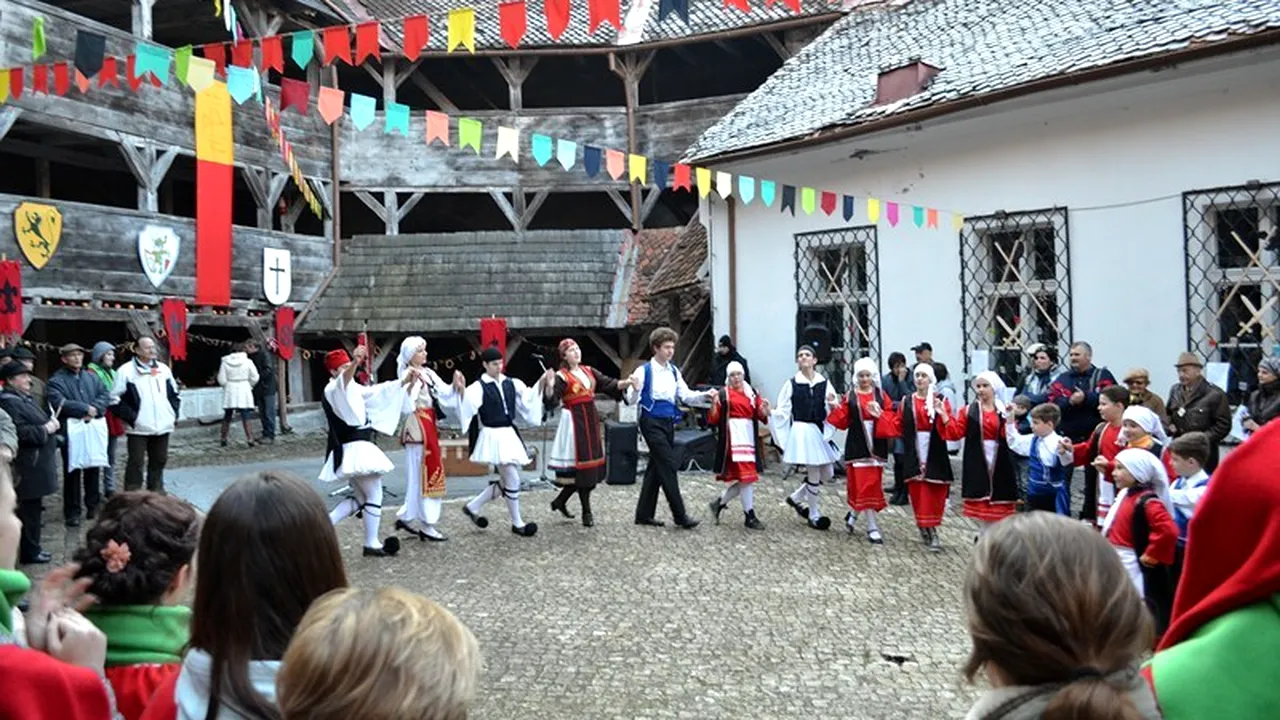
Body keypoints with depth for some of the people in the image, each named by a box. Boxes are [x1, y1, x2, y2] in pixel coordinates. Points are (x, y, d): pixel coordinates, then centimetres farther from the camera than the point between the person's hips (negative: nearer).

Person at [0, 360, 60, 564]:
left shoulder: (24, 398, 16)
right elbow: (20, 432, -26)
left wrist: (50, 424, 8)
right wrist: (45, 429, -16)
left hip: (37, 463, 10)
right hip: (29, 467, -10)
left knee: (33, 508, 16)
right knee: (29, 509, -3)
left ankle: (31, 548, 24)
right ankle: (29, 551, 4)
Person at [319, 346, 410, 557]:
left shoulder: (353, 389, 16)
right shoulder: (332, 390, -13)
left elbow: (376, 392, 22)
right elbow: (344, 381, -37)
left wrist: (404, 382, 14)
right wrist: (356, 362, -56)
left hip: (357, 448, 10)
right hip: (354, 449, -10)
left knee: (360, 497, 18)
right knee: (374, 496, 0)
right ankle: (371, 544, 8)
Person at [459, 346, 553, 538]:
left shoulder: (511, 384, 9)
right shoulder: (478, 387, -10)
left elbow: (529, 398, 12)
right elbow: (466, 403, -23)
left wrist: (542, 383, 1)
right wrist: (461, 391, -41)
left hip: (509, 435, 7)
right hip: (492, 436, -7)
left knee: (506, 480, 14)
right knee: (512, 480, -6)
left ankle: (473, 506, 30)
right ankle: (517, 523, 8)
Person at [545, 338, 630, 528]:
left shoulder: (589, 371, 12)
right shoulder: (562, 377, -8)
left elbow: (609, 384, 5)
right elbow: (552, 401, -19)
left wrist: (627, 382, -12)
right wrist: (549, 387, -38)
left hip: (591, 420, 7)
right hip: (575, 421, -7)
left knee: (592, 462, 10)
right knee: (581, 464, -4)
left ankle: (560, 501, 26)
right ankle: (586, 512, 8)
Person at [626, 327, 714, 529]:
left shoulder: (674, 371, 11)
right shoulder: (644, 371, -9)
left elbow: (686, 395, 9)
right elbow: (632, 400, -11)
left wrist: (705, 395, -7)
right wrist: (636, 390, -32)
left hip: (668, 422, 7)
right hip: (652, 422, -7)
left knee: (657, 468, 11)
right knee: (669, 466, -10)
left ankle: (644, 514, 20)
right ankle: (679, 515, -3)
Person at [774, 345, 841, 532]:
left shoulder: (824, 383, 6)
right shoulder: (792, 384, -2)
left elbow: (833, 411, 6)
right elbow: (782, 411, 0)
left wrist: (832, 405, -14)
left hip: (819, 431, 5)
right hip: (801, 431, -5)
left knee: (826, 474, 9)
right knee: (814, 474, -6)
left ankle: (796, 497, 29)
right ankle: (814, 514, 12)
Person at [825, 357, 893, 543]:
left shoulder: (881, 395, 5)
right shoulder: (850, 397, 2)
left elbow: (891, 419, 1)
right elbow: (842, 423, 0)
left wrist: (879, 414, -18)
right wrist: (835, 408, -15)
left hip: (876, 445, 3)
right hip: (858, 445, -2)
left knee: (872, 485, 10)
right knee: (864, 485, -4)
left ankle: (853, 514, 35)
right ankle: (872, 528, 1)